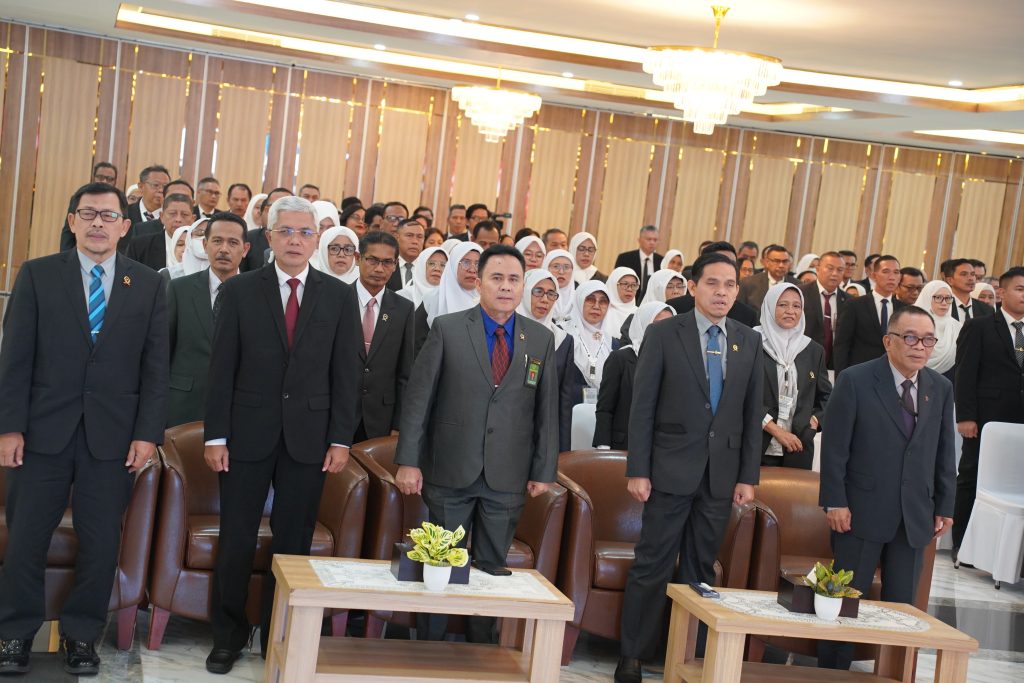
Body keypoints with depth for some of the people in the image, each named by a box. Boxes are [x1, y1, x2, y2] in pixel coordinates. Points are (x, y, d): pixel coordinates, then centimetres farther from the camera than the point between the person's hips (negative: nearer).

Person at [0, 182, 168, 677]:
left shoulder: (148, 285, 6)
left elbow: (156, 367, 3)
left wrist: (148, 433, -4)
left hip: (113, 434, 1)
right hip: (45, 430, 0)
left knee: (101, 542, 5)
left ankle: (82, 635, 20)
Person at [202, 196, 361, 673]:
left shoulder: (340, 297, 4)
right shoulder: (239, 291, 2)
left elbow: (346, 373, 3)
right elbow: (222, 369, 0)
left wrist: (341, 438, -2)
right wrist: (216, 436, -4)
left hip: (308, 436, 1)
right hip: (248, 433, 0)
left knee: (293, 542, 7)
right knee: (236, 540, 5)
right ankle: (228, 635, 22)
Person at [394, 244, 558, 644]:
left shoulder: (541, 340, 5)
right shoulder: (447, 329, -2)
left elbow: (547, 409, 6)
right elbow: (418, 397, -4)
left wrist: (544, 471, 4)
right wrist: (408, 461, -8)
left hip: (507, 476, 2)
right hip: (451, 471, -2)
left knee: (492, 566, 10)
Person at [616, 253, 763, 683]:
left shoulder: (749, 342, 8)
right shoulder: (664, 334, -3)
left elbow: (753, 414, 9)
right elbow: (642, 406, -4)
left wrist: (748, 476, 4)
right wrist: (637, 469, -9)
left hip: (722, 474, 3)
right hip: (672, 469, -3)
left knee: (701, 567, 10)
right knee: (653, 565, 1)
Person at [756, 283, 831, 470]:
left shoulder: (814, 350, 10)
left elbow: (826, 397, 18)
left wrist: (813, 423, 0)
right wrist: (776, 430, -12)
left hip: (798, 449, 3)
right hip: (756, 447, -3)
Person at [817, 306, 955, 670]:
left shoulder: (941, 388, 6)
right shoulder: (855, 381, -8)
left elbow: (944, 452, 10)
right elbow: (834, 446, -9)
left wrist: (944, 506, 8)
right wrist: (834, 502, -12)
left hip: (916, 516, 4)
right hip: (863, 511, -4)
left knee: (902, 604, 9)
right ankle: (831, 675, 17)